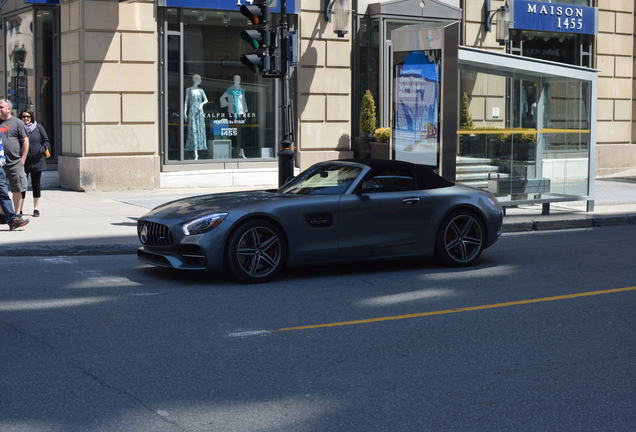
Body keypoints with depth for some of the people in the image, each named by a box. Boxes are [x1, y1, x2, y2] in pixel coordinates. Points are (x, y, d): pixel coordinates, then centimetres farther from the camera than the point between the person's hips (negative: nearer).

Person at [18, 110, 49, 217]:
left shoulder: (38, 127, 4)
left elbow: (46, 141, 6)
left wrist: (42, 150, -12)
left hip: (36, 161, 1)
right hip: (22, 161, -1)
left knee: (36, 185, 9)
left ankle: (36, 209, 18)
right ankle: (19, 209, 5)